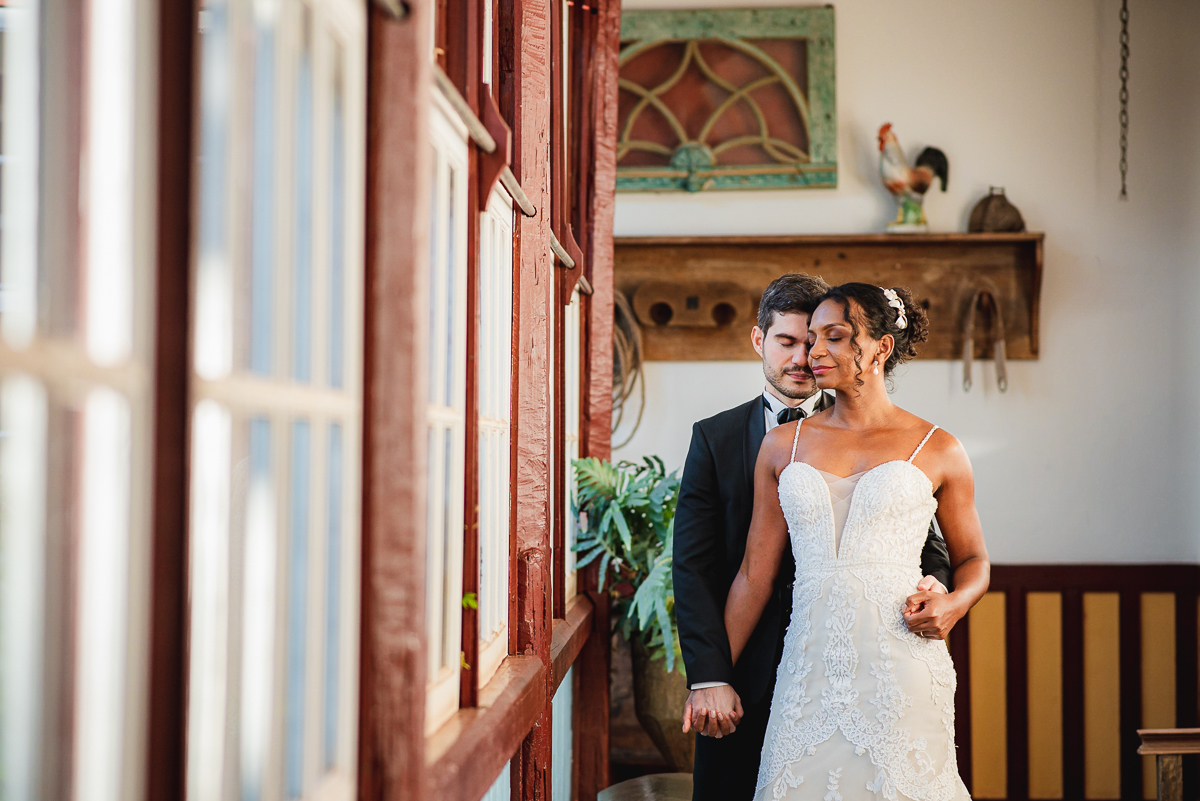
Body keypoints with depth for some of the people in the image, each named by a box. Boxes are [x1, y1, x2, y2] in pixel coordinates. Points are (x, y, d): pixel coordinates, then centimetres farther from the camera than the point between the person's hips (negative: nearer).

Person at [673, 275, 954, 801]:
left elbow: (924, 540, 4)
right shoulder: (715, 439, 4)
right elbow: (693, 565, -2)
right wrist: (709, 678, -12)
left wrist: (934, 584, -21)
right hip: (742, 678, 0)